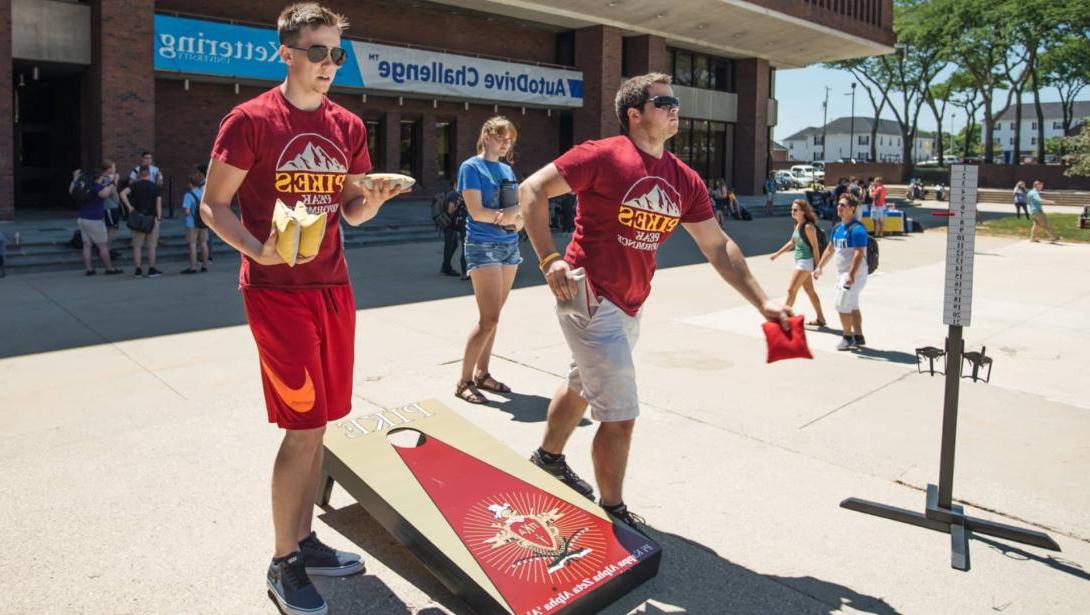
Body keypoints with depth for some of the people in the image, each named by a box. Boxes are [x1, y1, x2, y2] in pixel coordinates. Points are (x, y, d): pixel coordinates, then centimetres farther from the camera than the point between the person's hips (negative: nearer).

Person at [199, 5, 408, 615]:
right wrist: (258, 250, -22)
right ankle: (283, 565, 12)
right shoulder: (250, 120, -6)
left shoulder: (349, 127, 10)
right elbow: (213, 205, -4)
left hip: (334, 287, 6)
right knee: (304, 427, -6)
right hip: (277, 291, -6)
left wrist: (375, 197, -7)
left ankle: (305, 540, 28)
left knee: (317, 425, 11)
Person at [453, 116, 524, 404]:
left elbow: (520, 208, 12)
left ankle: (482, 374, 19)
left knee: (491, 317, 10)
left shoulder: (507, 169, 14)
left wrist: (517, 216, -10)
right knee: (489, 318, -11)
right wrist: (508, 215, -6)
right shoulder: (471, 167, -6)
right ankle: (464, 381, -1)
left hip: (509, 245, 7)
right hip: (483, 246, -7)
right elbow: (476, 211, -15)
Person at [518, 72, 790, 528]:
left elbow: (717, 246, 9)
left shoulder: (685, 181, 5)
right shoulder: (604, 156, -14)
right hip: (590, 298, -8)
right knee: (621, 415, -4)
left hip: (630, 306, 8)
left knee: (583, 386, 26)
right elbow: (532, 190, -14)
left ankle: (548, 458, 51)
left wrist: (762, 303, 5)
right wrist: (549, 259, -25)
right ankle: (613, 512, 18)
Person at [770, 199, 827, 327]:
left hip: (805, 262, -9)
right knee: (809, 290, 14)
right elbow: (792, 242, 21)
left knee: (791, 290, -3)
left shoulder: (808, 227, -18)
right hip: (799, 261, 9)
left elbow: (815, 246, -17)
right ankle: (820, 319, 23)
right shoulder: (797, 225, 9)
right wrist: (777, 253, 21)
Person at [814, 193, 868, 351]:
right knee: (852, 307, 14)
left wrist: (851, 274, -33)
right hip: (842, 273, 9)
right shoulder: (838, 228, 10)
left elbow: (859, 253, -26)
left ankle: (847, 338, 8)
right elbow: (830, 249, 19)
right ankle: (859, 338, 23)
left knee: (842, 307, -5)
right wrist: (819, 267, 16)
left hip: (854, 274, -9)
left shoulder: (857, 229, -19)